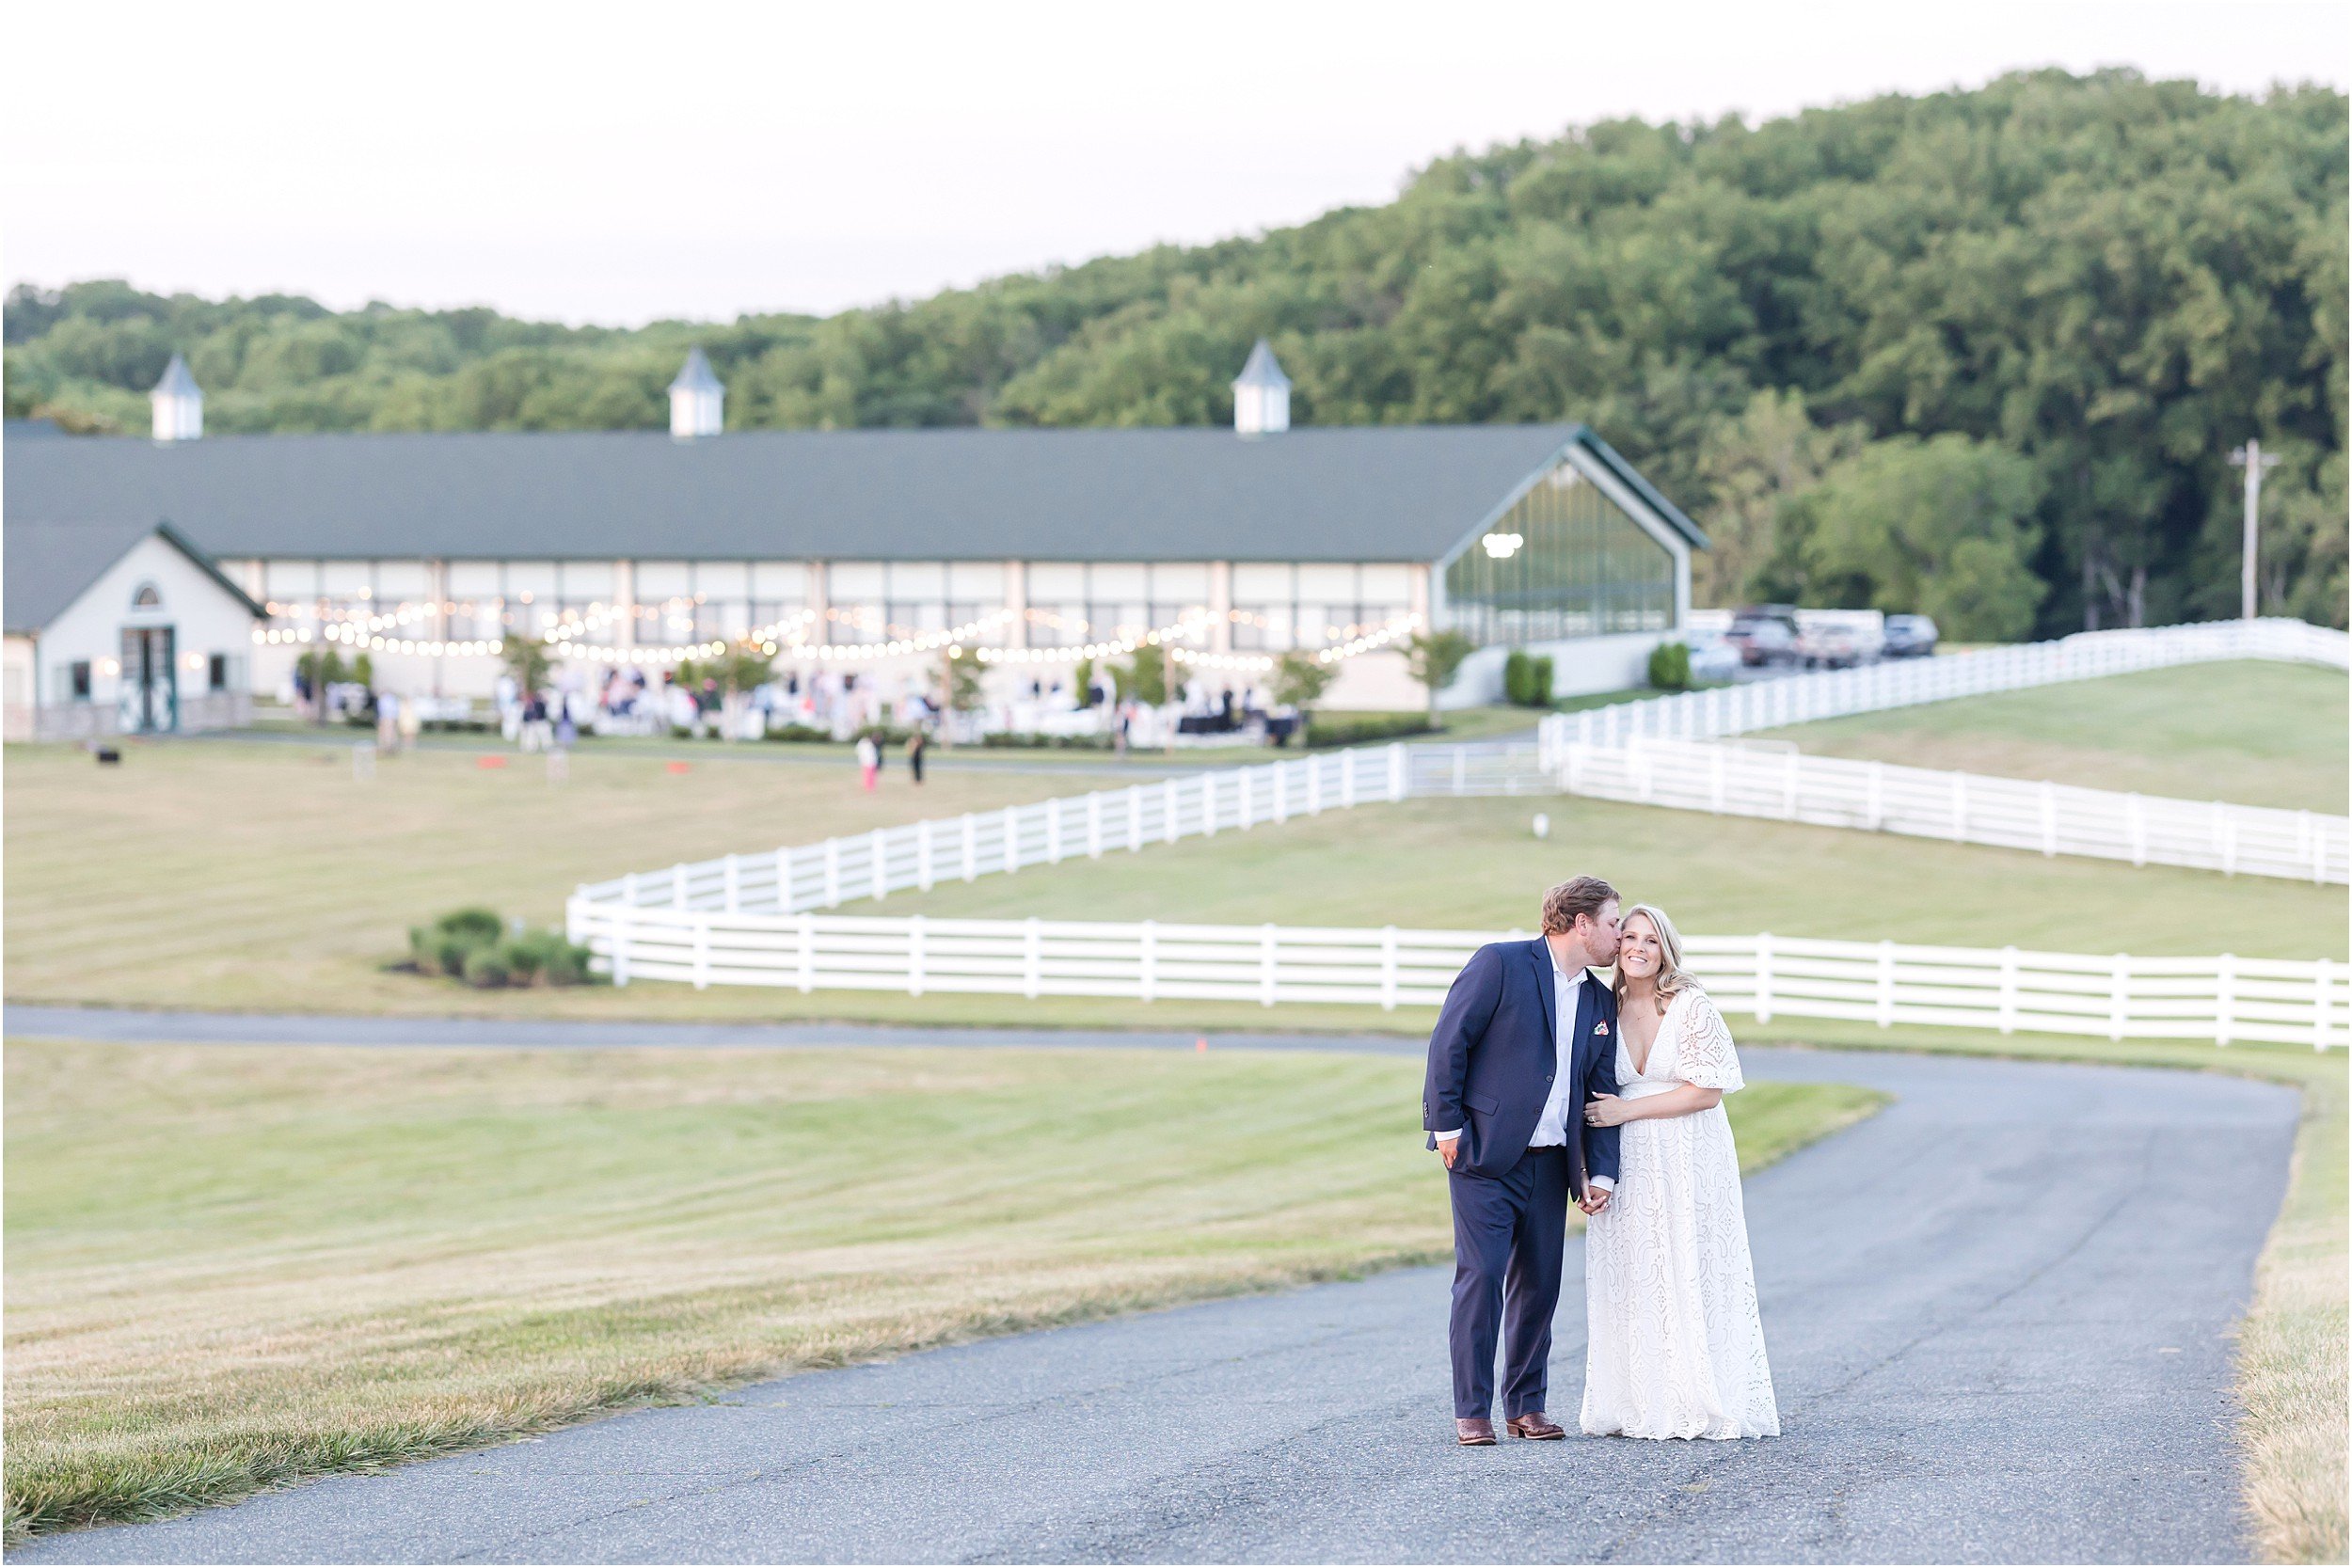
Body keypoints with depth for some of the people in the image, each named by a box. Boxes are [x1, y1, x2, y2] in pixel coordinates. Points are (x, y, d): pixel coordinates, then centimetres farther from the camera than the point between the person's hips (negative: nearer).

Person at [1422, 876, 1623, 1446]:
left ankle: (1526, 1406, 17)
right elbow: (1449, 1041, -8)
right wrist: (1446, 1123, -12)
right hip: (1484, 1156, -6)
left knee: (1539, 1286, 7)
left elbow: (1601, 1093, 14)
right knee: (1481, 1278, -9)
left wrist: (1601, 1173, 4)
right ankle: (1472, 1412, -4)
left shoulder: (1601, 1002, 15)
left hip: (1549, 1163, 6)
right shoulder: (1500, 964, -6)